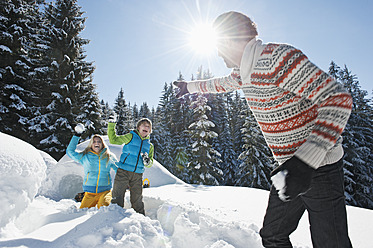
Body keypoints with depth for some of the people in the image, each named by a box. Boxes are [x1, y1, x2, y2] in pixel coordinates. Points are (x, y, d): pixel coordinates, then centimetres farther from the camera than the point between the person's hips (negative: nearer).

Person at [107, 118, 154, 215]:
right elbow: (114, 140, 1)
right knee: (117, 197, 0)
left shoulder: (150, 145, 14)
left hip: (138, 175, 3)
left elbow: (150, 163, 17)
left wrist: (147, 162, -7)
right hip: (123, 171, -3)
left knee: (137, 200, 10)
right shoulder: (131, 137, 3)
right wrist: (111, 126, -8)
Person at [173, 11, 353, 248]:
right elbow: (220, 83, 28)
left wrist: (305, 161, -35)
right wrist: (190, 86, 42)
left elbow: (338, 99, -27)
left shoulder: (278, 58, -23)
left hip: (320, 168, -8)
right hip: (289, 167, 8)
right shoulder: (243, 72, 5)